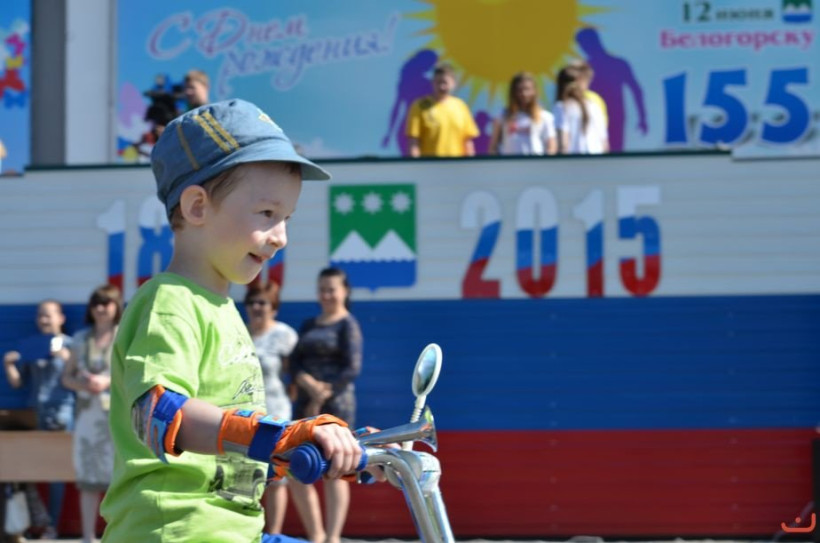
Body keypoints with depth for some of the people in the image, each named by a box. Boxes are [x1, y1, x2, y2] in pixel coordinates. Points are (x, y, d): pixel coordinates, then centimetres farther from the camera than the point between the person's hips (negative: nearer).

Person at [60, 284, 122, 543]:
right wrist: (81, 383, -7)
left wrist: (108, 382, -14)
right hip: (88, 413, 4)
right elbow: (66, 377, 15)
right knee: (88, 478, 5)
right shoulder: (81, 339, 12)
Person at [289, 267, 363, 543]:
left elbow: (352, 369, -8)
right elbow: (295, 364, 7)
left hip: (336, 405, -6)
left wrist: (322, 397, -12)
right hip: (305, 406, 6)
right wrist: (310, 385, -13)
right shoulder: (308, 326, 17)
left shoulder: (348, 325, 0)